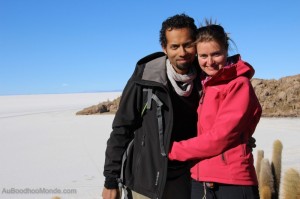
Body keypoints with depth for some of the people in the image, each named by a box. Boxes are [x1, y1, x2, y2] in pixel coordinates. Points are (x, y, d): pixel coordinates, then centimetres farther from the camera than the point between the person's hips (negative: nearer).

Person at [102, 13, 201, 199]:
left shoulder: (204, 81, -3)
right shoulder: (145, 80, -12)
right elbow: (121, 129, -7)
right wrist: (111, 180, -5)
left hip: (189, 179, 3)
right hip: (148, 180, -2)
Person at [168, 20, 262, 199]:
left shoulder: (239, 84, -10)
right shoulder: (205, 85, 12)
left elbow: (219, 137, -16)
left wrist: (172, 151, -7)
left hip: (232, 182, -6)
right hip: (200, 180, 7)